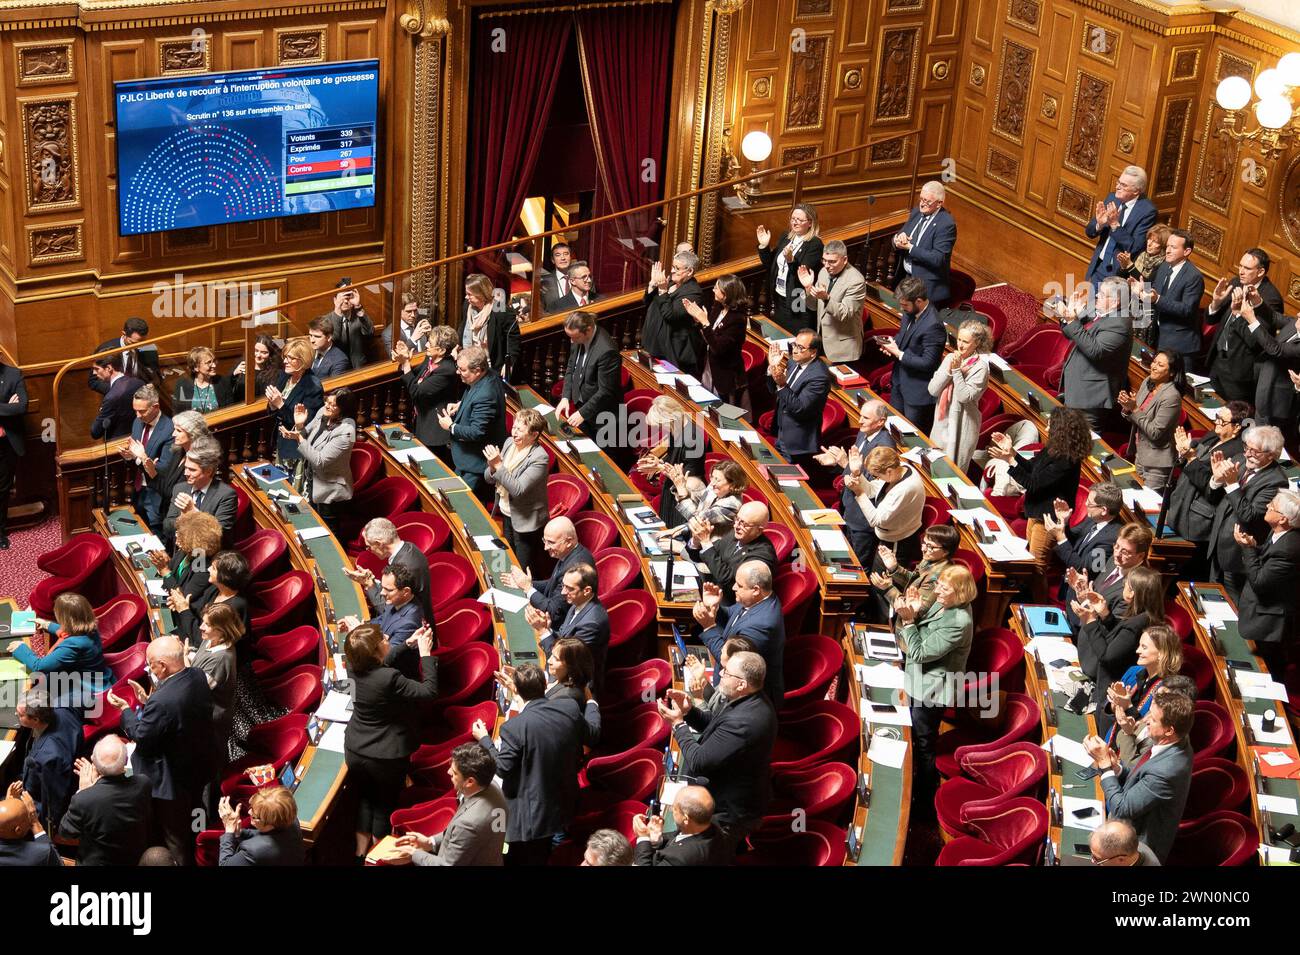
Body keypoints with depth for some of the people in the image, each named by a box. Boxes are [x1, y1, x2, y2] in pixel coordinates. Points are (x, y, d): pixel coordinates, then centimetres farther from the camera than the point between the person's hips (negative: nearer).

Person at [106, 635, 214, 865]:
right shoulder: (198, 677, -12)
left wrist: (125, 709, -9)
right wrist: (147, 700, 0)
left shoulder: (161, 701, -37)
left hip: (172, 782, -8)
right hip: (198, 768, 8)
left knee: (175, 840, 17)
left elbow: (141, 738, -22)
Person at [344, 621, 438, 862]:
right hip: (386, 757, -5)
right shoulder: (389, 678, -32)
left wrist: (411, 642, 7)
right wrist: (426, 653, -16)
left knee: (365, 799, 26)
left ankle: (360, 854, 34)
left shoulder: (354, 668, -11)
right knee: (385, 805, 18)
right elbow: (429, 690, -24)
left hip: (355, 752, 5)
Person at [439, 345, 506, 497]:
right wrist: (460, 405, 2)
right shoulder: (487, 377, -3)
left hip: (477, 461, -10)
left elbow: (477, 433, -31)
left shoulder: (485, 396, -34)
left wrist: (451, 427, -17)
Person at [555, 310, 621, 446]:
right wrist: (565, 397, -3)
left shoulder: (606, 351, -31)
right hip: (581, 404, 7)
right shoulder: (578, 339, -7)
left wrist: (583, 413, -21)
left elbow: (606, 392, -25)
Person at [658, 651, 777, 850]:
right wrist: (688, 711, -8)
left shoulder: (742, 723, -36)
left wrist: (678, 723, -17)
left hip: (726, 815, -9)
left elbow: (698, 762, -30)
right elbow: (714, 722, 11)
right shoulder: (752, 701, -4)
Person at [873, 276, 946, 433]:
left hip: (918, 391, -9)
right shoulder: (910, 313, -3)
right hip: (900, 381, 9)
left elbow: (928, 363, -26)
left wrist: (898, 354, -22)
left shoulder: (933, 326, -29)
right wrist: (893, 342, -5)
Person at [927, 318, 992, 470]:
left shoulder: (980, 366, -14)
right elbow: (933, 390, -5)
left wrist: (957, 370, -21)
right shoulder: (950, 358, 1)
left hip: (962, 425, -6)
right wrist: (949, 369, -16)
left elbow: (964, 397, -21)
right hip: (942, 422, 6)